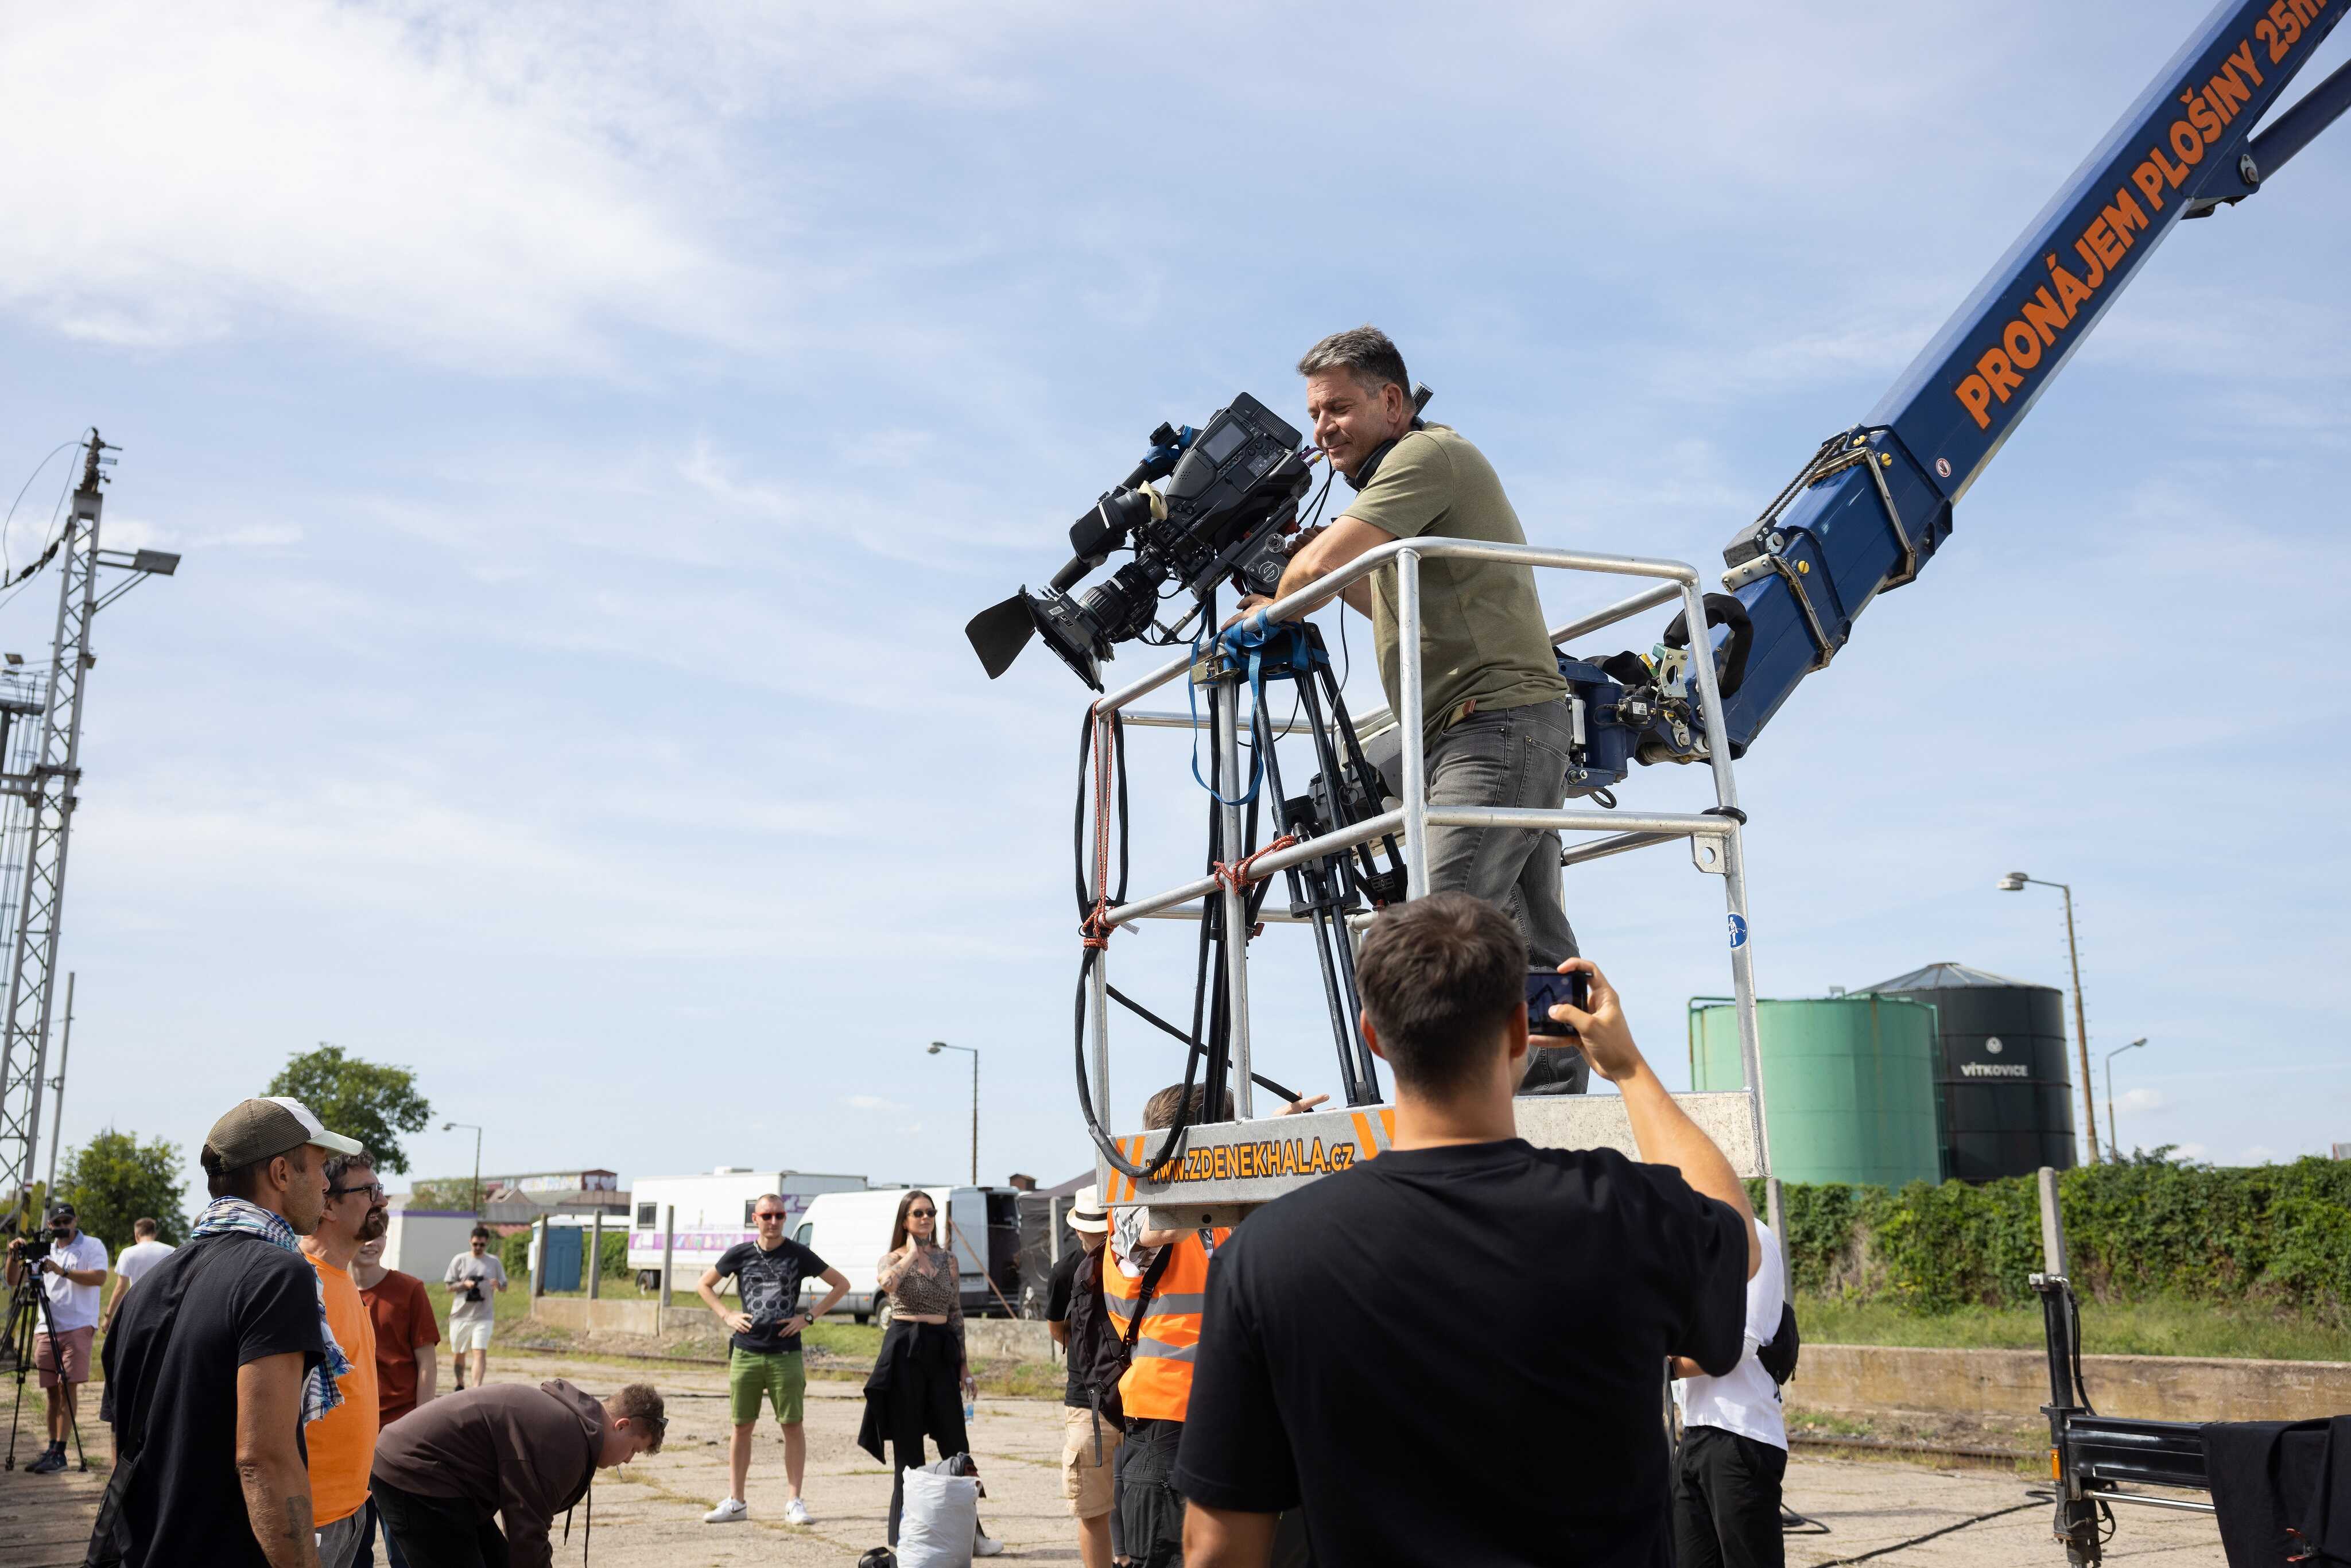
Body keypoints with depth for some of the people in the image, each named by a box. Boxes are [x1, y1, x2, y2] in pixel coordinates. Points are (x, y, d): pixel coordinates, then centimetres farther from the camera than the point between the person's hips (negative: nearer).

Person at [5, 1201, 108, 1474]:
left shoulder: (93, 1246, 2)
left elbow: (99, 1278, -12)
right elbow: (14, 1281, 15)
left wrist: (64, 1271, -20)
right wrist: (15, 1256, -2)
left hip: (78, 1327, -5)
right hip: (46, 1329, 5)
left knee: (68, 1387, -11)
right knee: (52, 1391, 5)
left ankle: (60, 1453, -13)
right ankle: (52, 1450, 9)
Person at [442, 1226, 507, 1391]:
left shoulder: (494, 1262, 5)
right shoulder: (460, 1260, 2)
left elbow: (504, 1286, 12)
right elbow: (449, 1286, 3)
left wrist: (498, 1285, -12)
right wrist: (465, 1284, -16)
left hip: (483, 1316, -1)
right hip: (460, 1314, 1)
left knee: (480, 1352, -14)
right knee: (459, 1353, 14)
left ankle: (477, 1389, -20)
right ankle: (460, 1386, 35)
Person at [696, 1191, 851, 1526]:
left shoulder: (798, 1255, 0)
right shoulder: (740, 1254, 4)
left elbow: (842, 1285, 7)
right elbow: (704, 1284, 17)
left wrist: (809, 1316, -2)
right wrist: (727, 1315, 3)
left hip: (785, 1354, -1)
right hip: (746, 1353, 1)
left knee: (792, 1425, -1)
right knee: (743, 1426, 5)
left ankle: (795, 1502, 6)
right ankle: (735, 1502, 13)